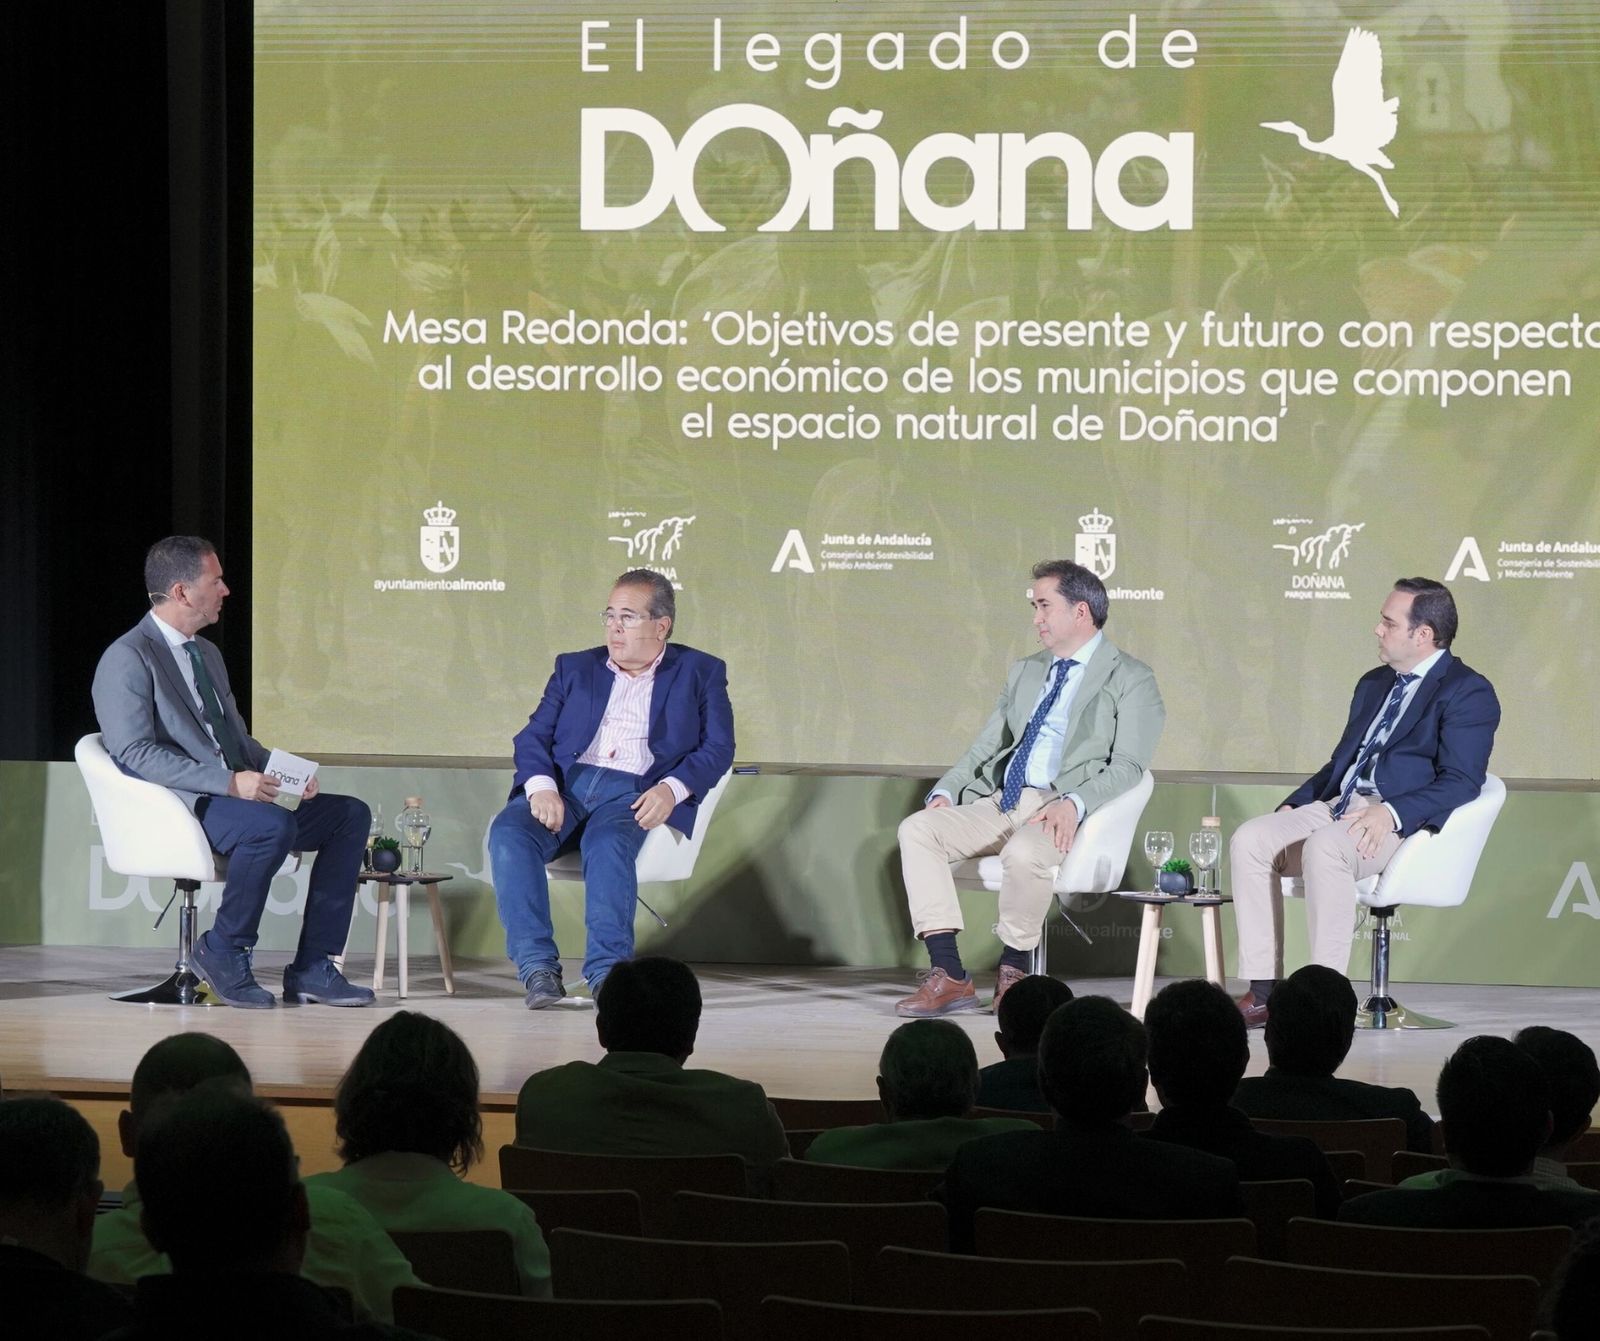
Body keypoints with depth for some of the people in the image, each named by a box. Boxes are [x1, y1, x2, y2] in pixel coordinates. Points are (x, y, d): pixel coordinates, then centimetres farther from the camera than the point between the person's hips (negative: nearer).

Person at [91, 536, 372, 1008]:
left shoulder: (207, 654, 21)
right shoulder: (127, 659, -9)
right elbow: (134, 753, -18)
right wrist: (229, 782, -24)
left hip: (234, 795, 9)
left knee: (351, 814, -4)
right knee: (273, 826, -35)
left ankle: (313, 967, -8)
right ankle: (223, 953, -15)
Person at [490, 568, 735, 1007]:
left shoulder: (699, 673, 16)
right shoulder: (575, 668, 25)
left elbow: (718, 748, 6)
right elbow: (533, 737, 15)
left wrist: (673, 789, -14)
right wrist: (540, 786, -8)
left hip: (635, 793, -3)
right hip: (566, 785, 3)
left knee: (607, 843, -38)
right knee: (508, 833, -29)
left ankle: (607, 971, -38)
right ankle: (537, 967, -31)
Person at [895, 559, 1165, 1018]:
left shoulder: (1131, 679, 3)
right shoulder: (1024, 672, 25)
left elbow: (1127, 767, -8)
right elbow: (985, 747, 23)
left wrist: (1073, 804, -25)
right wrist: (946, 791, 3)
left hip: (1063, 811, -7)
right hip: (1002, 804, 7)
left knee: (1024, 851, -39)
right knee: (916, 829, -17)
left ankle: (1013, 971, -15)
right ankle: (948, 976, -21)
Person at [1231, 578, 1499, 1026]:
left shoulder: (1468, 693, -3)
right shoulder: (1373, 684, 25)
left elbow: (1461, 783, -14)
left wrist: (1391, 813, -27)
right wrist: (1295, 804, 10)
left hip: (1405, 821, -8)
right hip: (1338, 805, 8)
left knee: (1323, 848, -37)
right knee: (1250, 839, -15)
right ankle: (1263, 993, -17)